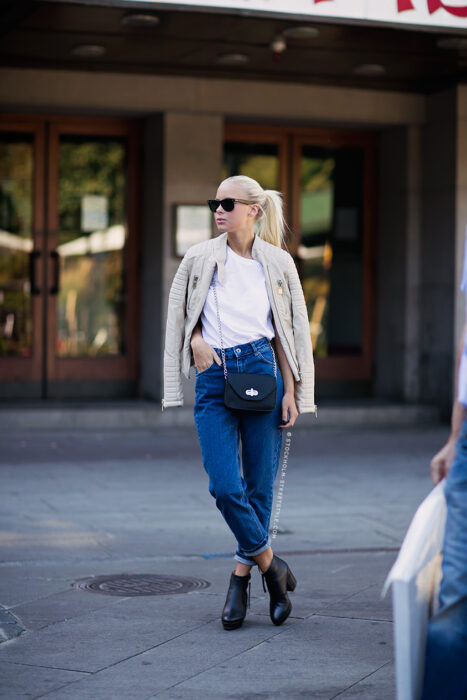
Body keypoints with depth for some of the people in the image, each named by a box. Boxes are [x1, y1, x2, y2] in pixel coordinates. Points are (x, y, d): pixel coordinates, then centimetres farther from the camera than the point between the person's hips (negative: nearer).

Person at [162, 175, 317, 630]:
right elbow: (182, 314, 16)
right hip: (214, 379, 1)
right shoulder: (199, 259, 6)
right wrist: (196, 339, -6)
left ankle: (240, 579, 16)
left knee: (259, 485, 2)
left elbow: (287, 331, 7)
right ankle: (273, 568, 9)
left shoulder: (278, 263, 5)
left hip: (262, 373, 0)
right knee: (225, 487, -10)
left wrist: (291, 392, 1)